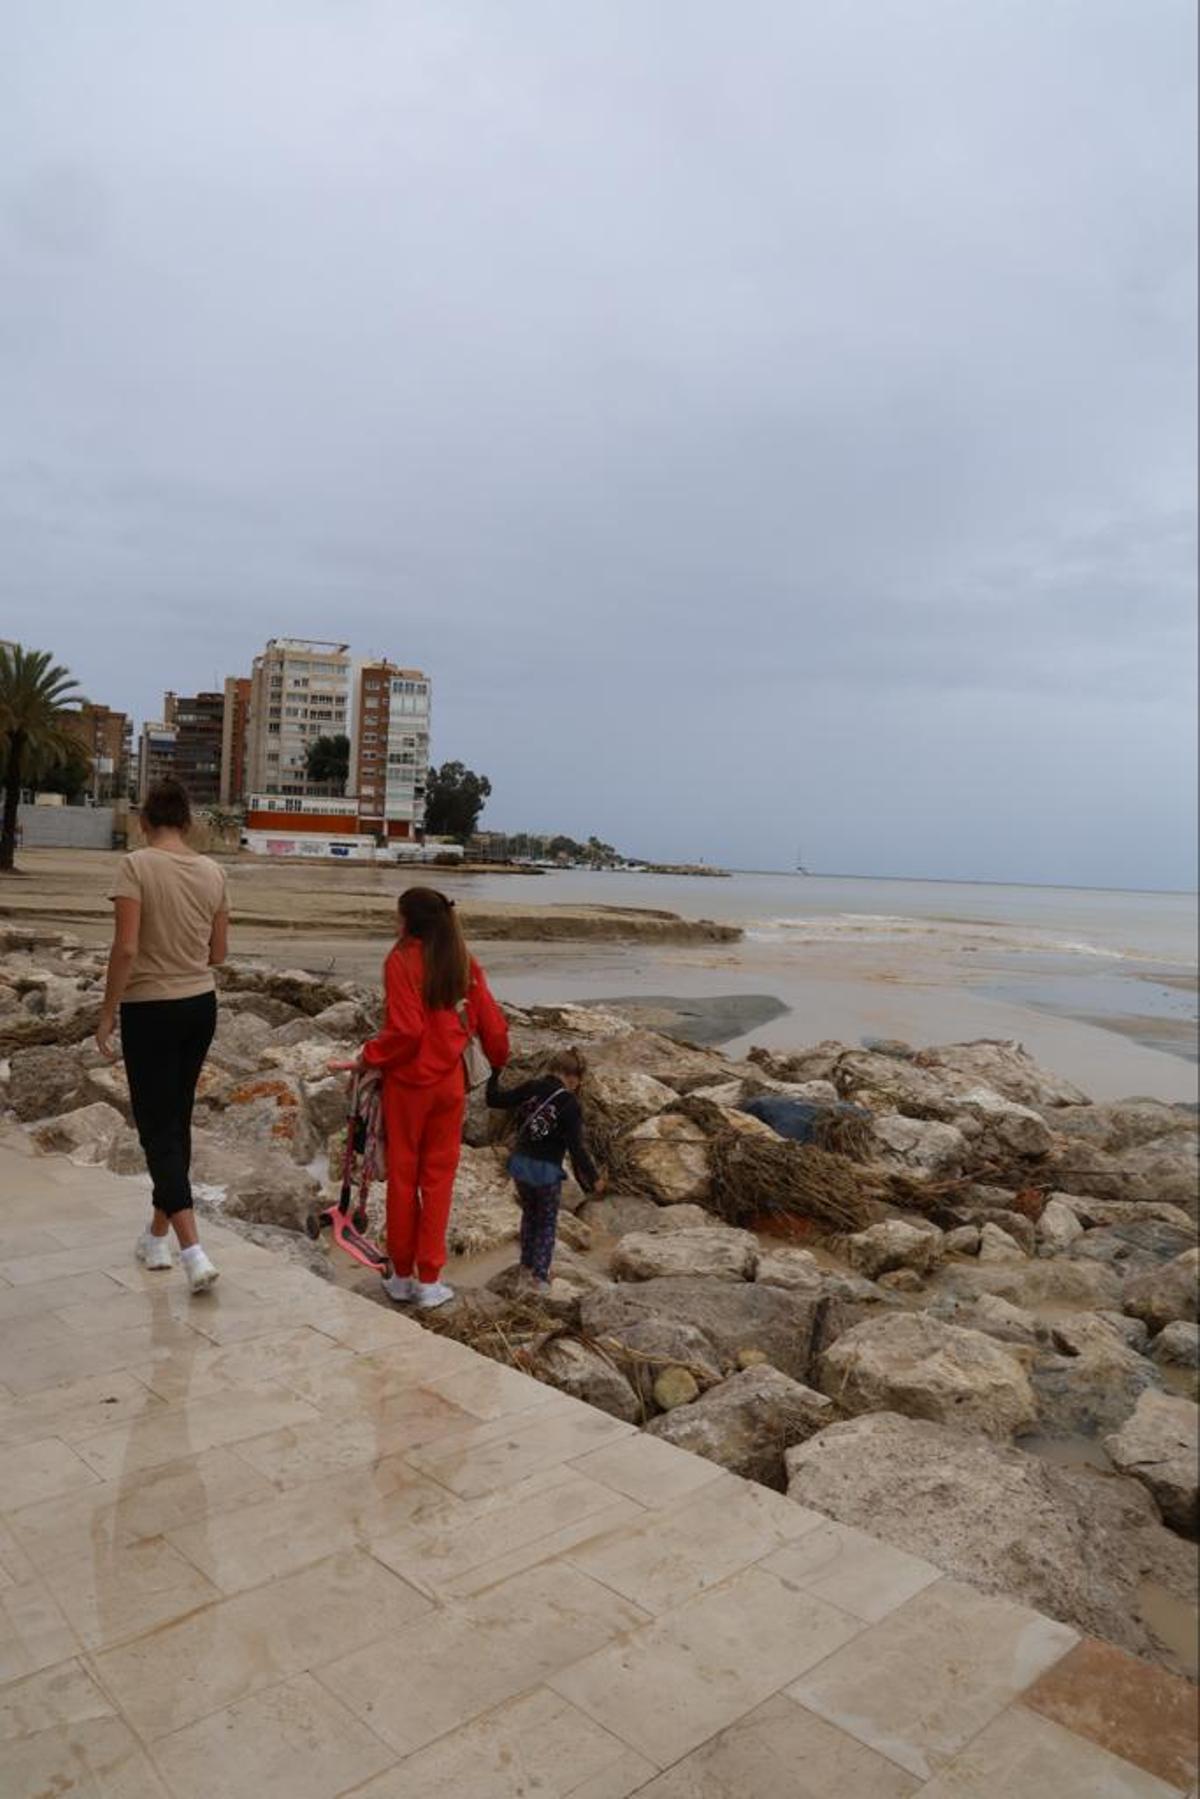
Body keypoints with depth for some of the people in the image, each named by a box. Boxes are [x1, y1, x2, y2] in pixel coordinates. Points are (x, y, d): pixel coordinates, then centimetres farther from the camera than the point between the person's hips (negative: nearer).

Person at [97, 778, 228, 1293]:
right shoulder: (212, 871, 2)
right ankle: (158, 1232, 33)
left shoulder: (136, 866, -14)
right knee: (177, 1121, 18)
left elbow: (126, 948, -19)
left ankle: (193, 1251, -6)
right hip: (201, 1006, 5)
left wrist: (107, 1013, -9)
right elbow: (218, 952, 6)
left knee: (158, 1129, 1)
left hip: (150, 1010, -5)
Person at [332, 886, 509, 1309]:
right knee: (438, 1177, 10)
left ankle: (402, 1276, 22)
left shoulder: (402, 960, -13)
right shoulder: (465, 963, 1)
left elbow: (405, 1030, -21)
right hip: (450, 1082, 3)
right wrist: (499, 1064, 20)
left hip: (407, 1082, -3)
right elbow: (493, 1024, 3)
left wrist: (366, 1059, -8)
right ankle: (430, 1281, 15)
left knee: (403, 1175, 11)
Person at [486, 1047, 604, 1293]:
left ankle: (527, 1265, 34)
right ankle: (540, 1274, 12)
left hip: (521, 1164, 4)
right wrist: (594, 1178, -7)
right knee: (547, 1222, 16)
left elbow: (494, 1099, 4)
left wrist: (494, 1073, 19)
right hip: (547, 1171, -4)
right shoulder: (569, 1104, -15)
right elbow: (576, 1147, -16)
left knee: (529, 1214, 26)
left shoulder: (530, 1089, -4)